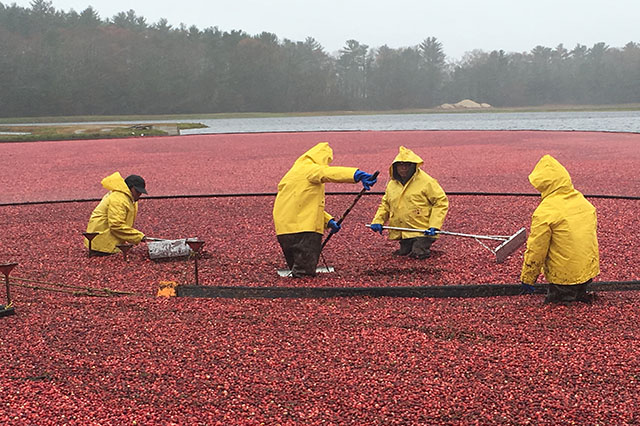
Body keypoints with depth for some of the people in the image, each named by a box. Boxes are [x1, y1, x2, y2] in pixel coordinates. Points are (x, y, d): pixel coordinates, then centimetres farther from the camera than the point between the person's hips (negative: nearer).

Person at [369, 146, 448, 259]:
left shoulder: (427, 181, -8)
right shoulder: (392, 184, 12)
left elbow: (441, 202, -8)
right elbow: (385, 204, 24)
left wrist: (434, 226, -16)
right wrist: (378, 220, 5)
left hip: (422, 231, -5)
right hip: (402, 232, 6)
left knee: (418, 254, -17)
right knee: (403, 253, 3)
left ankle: (422, 246, 15)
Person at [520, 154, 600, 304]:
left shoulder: (545, 212, -20)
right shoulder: (584, 202, 2)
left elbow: (535, 251, -15)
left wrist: (527, 279, -3)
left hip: (563, 277, -7)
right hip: (588, 270, 7)